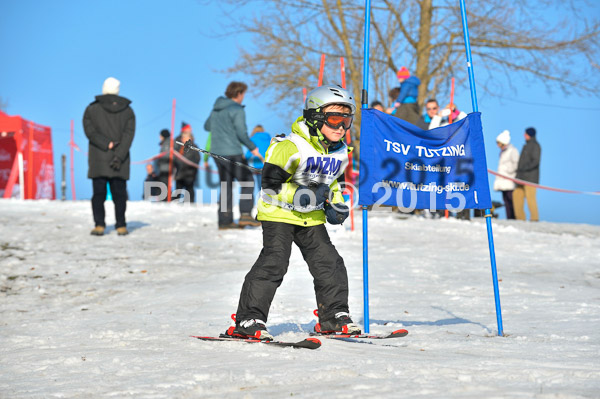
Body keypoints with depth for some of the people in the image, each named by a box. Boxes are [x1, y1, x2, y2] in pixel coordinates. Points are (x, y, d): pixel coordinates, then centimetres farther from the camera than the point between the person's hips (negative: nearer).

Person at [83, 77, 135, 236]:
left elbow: (90, 132, -7)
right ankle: (121, 226, 5)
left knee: (99, 193, 0)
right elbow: (128, 135, -4)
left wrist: (108, 144, -11)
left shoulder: (91, 109, 4)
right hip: (120, 163, 1)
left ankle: (99, 225, -6)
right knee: (119, 193, 5)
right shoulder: (127, 111, 7)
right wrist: (119, 156, -10)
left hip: (98, 160, -1)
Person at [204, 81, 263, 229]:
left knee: (226, 186, 10)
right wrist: (253, 148, -4)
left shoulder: (216, 109, 12)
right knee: (248, 182, 3)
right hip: (232, 153, -8)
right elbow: (241, 133, -15)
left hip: (217, 152, 8)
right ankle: (245, 215, -8)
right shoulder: (237, 110, -11)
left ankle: (225, 221, 7)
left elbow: (207, 126, 23)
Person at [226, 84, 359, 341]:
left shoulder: (340, 153, 6)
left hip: (311, 218, 7)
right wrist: (298, 196, -32)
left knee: (329, 263, 3)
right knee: (273, 262, -16)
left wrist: (335, 204, 9)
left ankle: (334, 315, 20)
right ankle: (248, 320, -13)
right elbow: (270, 183, -21)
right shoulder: (290, 147, -19)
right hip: (279, 214, -7)